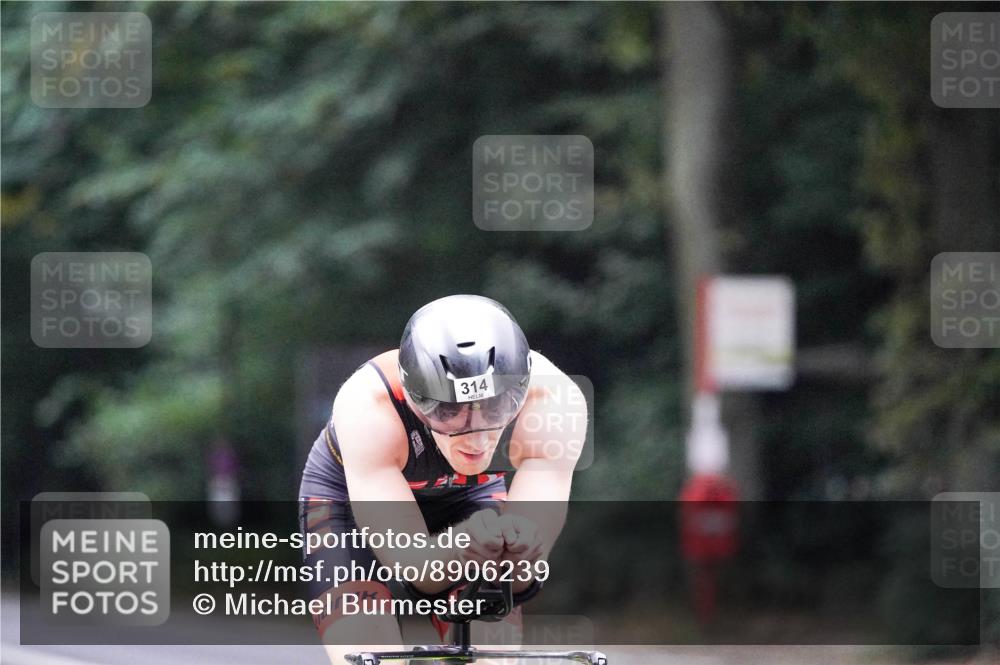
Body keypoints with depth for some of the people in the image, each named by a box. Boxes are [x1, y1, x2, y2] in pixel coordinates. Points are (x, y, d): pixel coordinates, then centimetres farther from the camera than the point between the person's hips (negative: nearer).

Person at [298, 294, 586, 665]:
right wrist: (458, 553, -61)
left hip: (469, 497, 2)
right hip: (352, 497, -2)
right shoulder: (367, 404, -38)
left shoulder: (554, 400, -34)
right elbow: (413, 566, -39)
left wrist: (518, 560, -59)